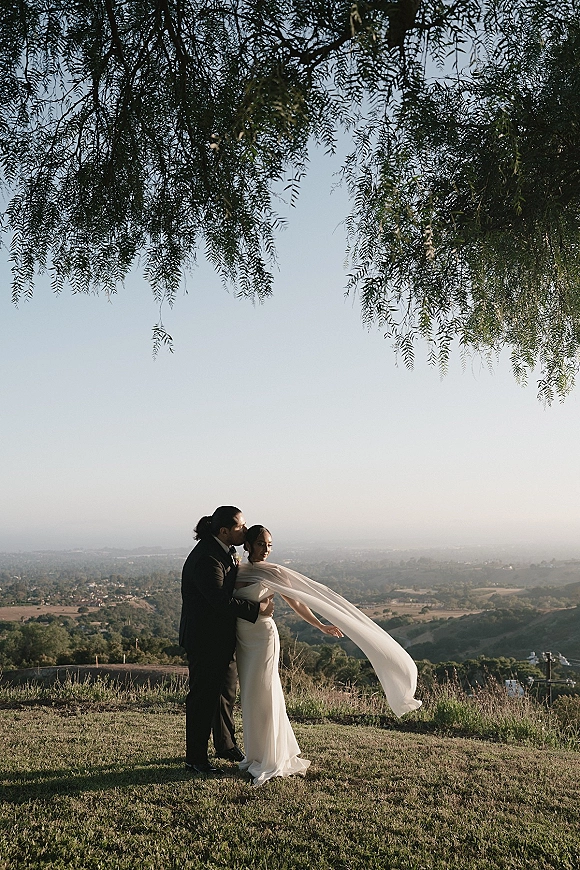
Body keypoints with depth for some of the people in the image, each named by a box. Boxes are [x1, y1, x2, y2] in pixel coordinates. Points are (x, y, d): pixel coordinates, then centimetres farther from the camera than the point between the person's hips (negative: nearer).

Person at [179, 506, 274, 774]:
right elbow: (222, 601, -28)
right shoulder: (206, 558, -25)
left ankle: (226, 746, 37)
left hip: (222, 636, 10)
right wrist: (258, 608, -21)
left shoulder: (225, 551, 7)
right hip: (204, 639, -10)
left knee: (226, 691, 20)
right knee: (203, 696, 2)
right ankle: (195, 757, 17)